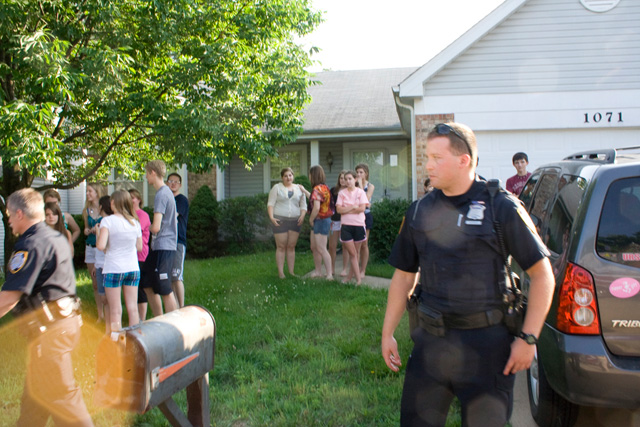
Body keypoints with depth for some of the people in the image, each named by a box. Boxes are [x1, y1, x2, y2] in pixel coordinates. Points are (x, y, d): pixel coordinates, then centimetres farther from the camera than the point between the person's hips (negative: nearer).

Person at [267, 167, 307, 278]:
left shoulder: (299, 189, 13)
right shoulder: (277, 188, 5)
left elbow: (303, 205, 13)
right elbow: (270, 203, 0)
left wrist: (302, 215, -5)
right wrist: (271, 217, -13)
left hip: (295, 221, 3)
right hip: (280, 220, -3)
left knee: (291, 247, 5)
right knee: (281, 247, -2)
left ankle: (291, 271, 10)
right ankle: (281, 273, 1)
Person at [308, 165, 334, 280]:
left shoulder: (317, 189, -19)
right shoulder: (325, 187, 10)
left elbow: (316, 207, -27)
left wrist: (311, 220, -12)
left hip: (320, 220, -10)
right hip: (325, 219, 10)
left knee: (321, 249, -6)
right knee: (315, 248, 17)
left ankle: (329, 274, -4)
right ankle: (318, 271, 26)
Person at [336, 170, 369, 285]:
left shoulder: (360, 192, 2)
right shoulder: (342, 192, 4)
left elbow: (362, 208, -10)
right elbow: (339, 209, -5)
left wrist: (346, 210, -8)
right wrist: (353, 207, -10)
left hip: (358, 225, 0)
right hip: (346, 225, 0)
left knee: (356, 253, 7)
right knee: (352, 253, -2)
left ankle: (350, 276, 19)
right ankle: (358, 278, 1)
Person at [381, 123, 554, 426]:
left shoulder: (500, 207, -7)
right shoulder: (420, 212, 6)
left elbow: (542, 274, -6)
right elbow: (403, 276, 13)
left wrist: (528, 338, -10)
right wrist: (387, 333, 10)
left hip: (486, 345, -4)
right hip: (431, 342, 4)